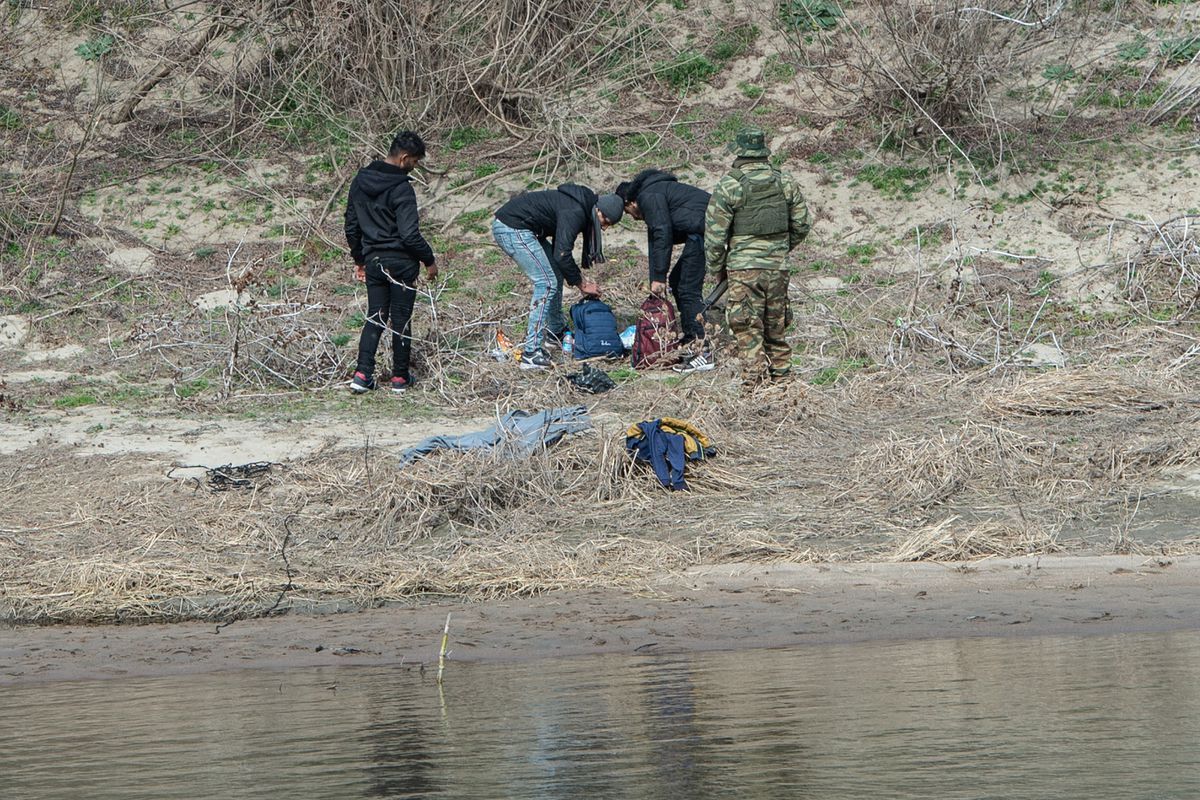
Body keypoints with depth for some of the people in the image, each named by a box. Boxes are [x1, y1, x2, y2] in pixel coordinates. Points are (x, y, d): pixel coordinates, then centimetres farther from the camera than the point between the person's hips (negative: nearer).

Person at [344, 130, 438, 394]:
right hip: (401, 263, -6)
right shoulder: (401, 189, -18)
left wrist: (359, 258, 23)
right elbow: (410, 234, -21)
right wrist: (429, 260, -7)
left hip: (373, 261, 6)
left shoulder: (360, 182, 5)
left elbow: (351, 226, 12)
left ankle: (363, 374, 0)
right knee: (401, 319, 6)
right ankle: (400, 377, 13)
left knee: (375, 317, 12)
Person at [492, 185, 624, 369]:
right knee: (546, 283, -13)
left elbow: (559, 249, 21)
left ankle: (556, 331, 35)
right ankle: (531, 353, -17)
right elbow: (562, 255, -23)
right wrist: (581, 284, -11)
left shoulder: (579, 208, 11)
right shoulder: (574, 214, -20)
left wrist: (579, 278, 13)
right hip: (512, 228, -11)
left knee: (556, 273, 19)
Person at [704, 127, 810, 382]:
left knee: (748, 326, 0)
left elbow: (714, 233, -6)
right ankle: (781, 371, 19)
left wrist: (717, 268, 7)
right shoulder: (786, 182, 4)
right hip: (778, 266, 4)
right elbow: (801, 226, 10)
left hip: (743, 267, -4)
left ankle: (752, 376, -4)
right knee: (776, 324, 15)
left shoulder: (728, 186, -9)